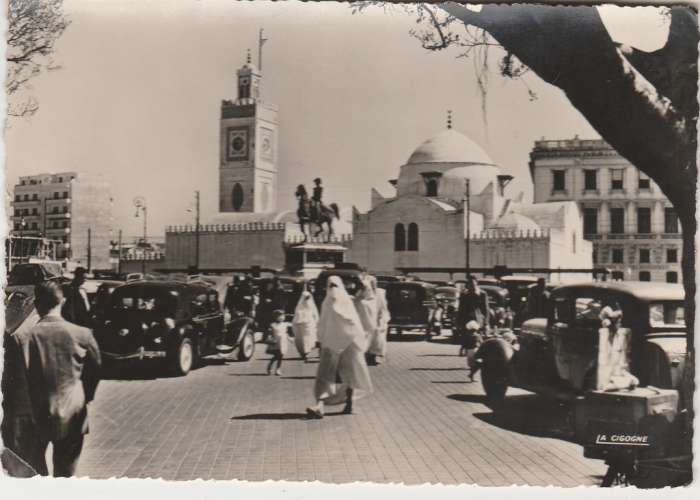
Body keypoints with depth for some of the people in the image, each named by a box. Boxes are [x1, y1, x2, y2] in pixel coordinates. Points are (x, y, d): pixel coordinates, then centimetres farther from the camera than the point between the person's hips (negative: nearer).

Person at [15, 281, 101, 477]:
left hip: (36, 416, -1)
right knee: (65, 472, 15)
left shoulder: (25, 338, -15)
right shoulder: (82, 335, -10)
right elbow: (95, 370, 2)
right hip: (72, 417, 1)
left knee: (34, 472, 20)